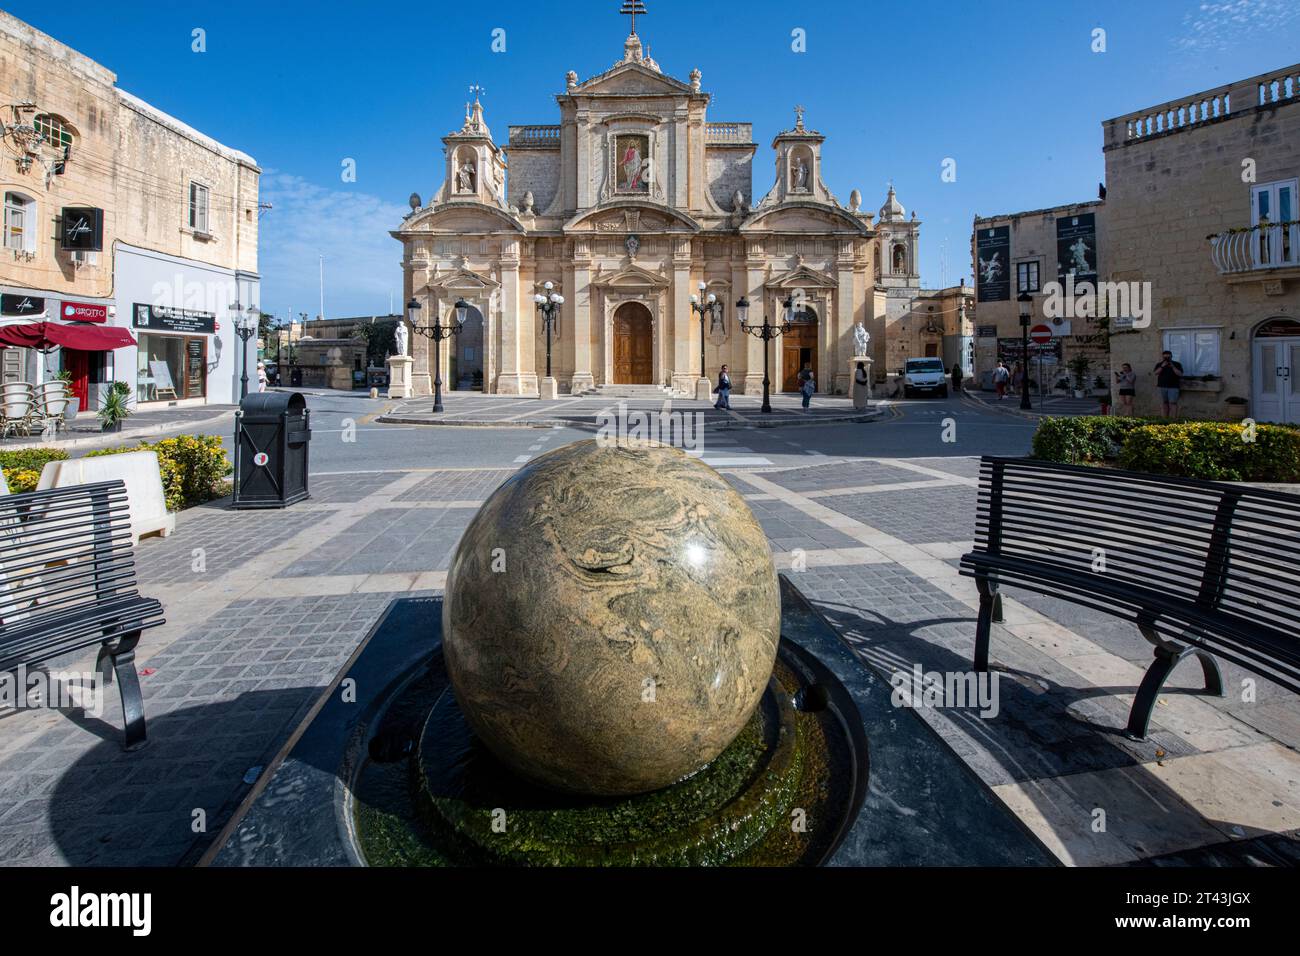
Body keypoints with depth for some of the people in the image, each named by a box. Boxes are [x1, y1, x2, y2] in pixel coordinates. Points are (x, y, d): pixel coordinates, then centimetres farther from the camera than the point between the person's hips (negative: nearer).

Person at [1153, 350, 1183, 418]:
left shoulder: (1177, 364, 7)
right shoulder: (1159, 364, 13)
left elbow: (1180, 374, -3)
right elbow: (1156, 373, -2)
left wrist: (1173, 367, -14)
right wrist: (1162, 366, -14)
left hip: (1173, 387, -2)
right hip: (1162, 387, 2)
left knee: (1173, 403, -9)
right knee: (1164, 403, 2)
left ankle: (1174, 419, -12)